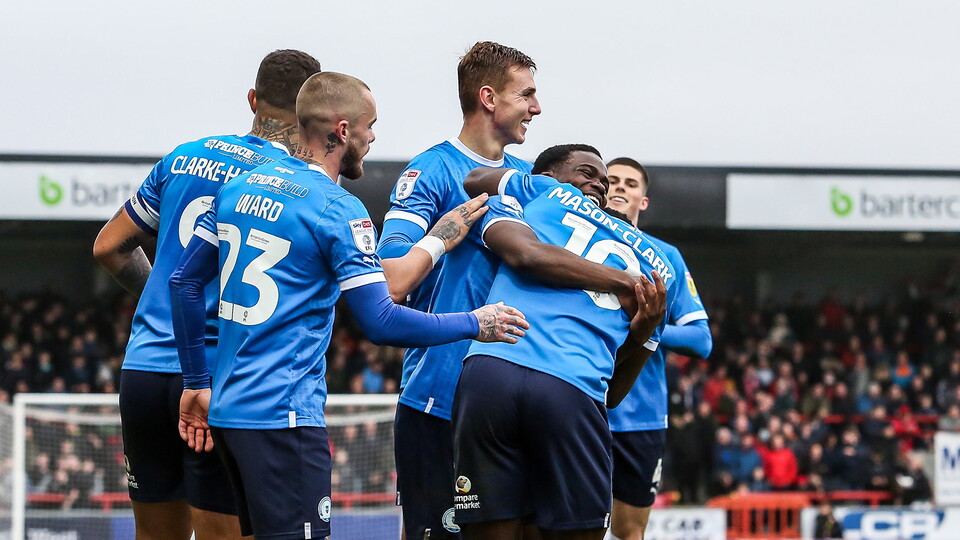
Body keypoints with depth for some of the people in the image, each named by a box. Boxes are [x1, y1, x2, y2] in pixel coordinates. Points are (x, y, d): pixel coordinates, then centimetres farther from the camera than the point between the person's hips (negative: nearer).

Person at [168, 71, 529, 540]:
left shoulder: (239, 188, 11)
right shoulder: (338, 211, -11)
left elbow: (184, 282, 15)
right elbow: (381, 323, -15)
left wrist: (196, 383, 22)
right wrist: (474, 325, -2)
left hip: (226, 408, 8)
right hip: (283, 415, -8)